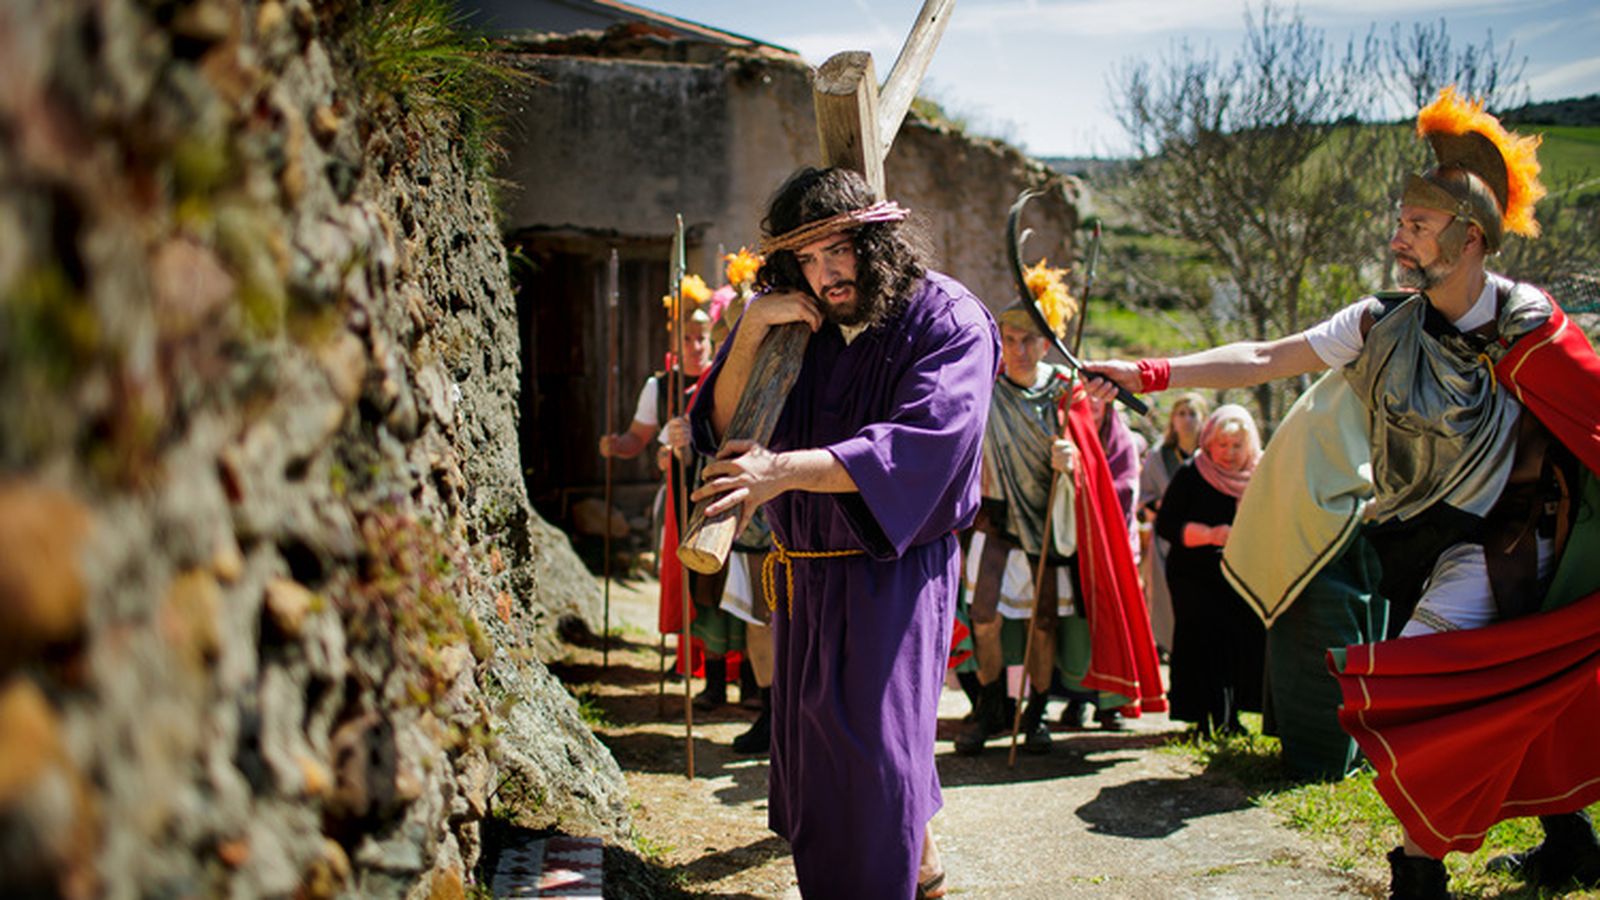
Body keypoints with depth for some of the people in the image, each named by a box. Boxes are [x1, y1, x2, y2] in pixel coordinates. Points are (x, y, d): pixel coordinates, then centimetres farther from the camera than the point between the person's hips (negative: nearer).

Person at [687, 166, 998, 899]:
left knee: (876, 744, -7)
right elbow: (724, 426, -2)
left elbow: (926, 441, -28)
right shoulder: (793, 326, 2)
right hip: (804, 571, 6)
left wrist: (785, 469, -38)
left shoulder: (947, 319, -13)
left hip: (895, 570, -6)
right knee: (812, 744, 19)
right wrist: (751, 329, -17)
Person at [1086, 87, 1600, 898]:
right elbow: (1265, 358, -4)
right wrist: (1149, 374, -10)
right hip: (1419, 534, 5)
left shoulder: (1527, 329, -15)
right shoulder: (1384, 324, -3)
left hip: (1497, 540, -5)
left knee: (1410, 694, -17)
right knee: (1505, 695, 17)